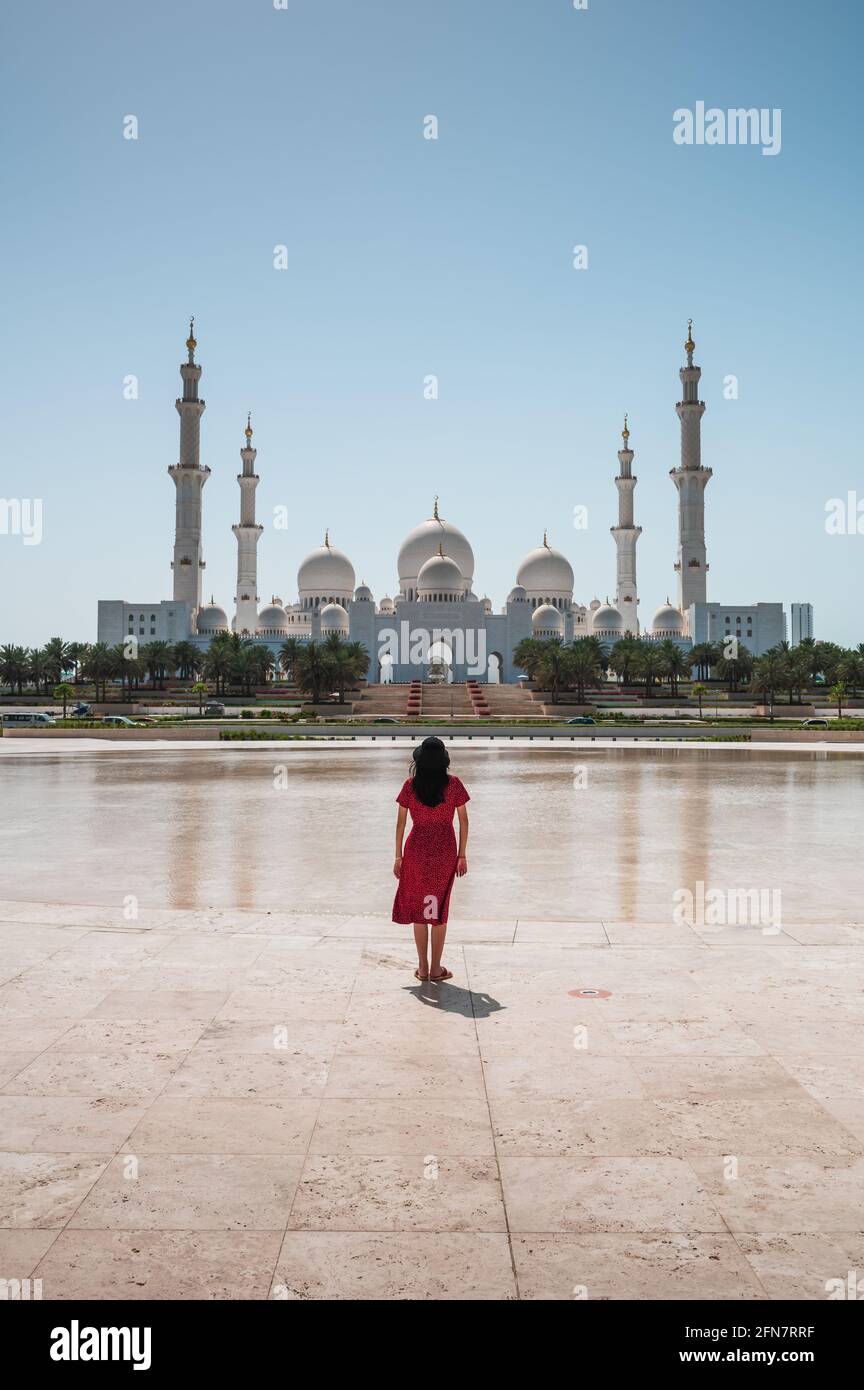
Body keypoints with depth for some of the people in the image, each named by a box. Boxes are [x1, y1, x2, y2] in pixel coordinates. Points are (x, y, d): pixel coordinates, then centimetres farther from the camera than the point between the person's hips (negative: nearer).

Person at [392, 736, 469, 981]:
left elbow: (400, 822, -2)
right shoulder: (453, 784, -5)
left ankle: (423, 967, 15)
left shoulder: (411, 785, -5)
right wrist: (462, 855, 6)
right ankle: (436, 969, 14)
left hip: (416, 849, 0)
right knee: (439, 908, 11)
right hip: (444, 851, 0)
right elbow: (463, 820, -2)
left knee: (418, 907, 12)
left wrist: (398, 857, 6)